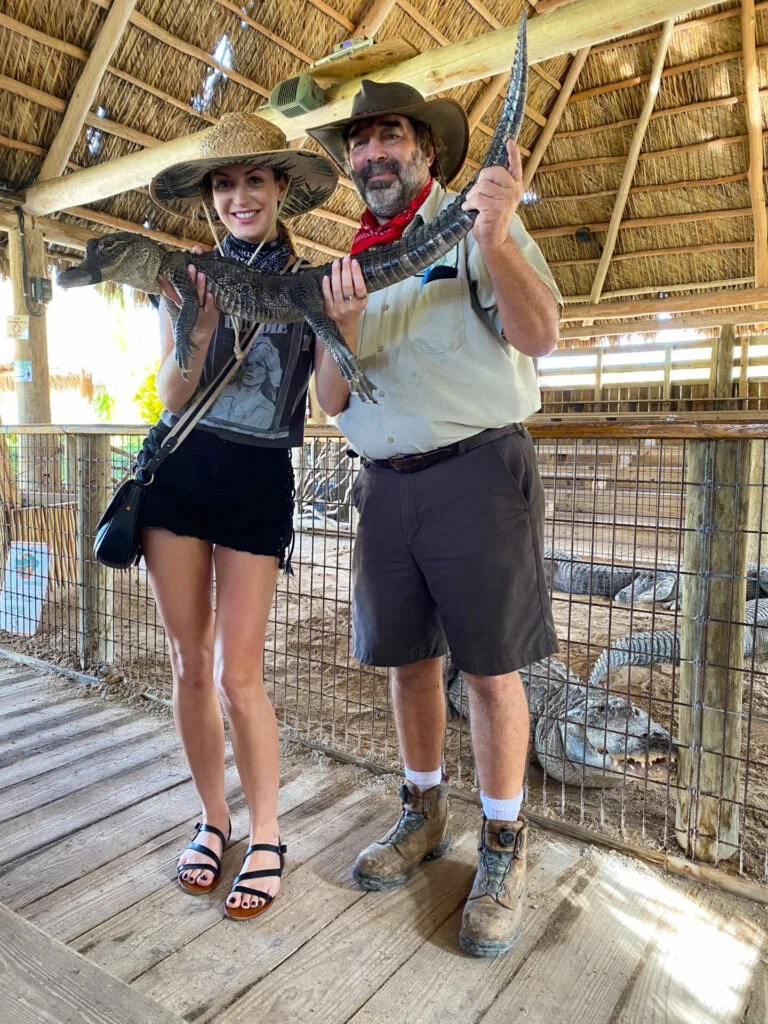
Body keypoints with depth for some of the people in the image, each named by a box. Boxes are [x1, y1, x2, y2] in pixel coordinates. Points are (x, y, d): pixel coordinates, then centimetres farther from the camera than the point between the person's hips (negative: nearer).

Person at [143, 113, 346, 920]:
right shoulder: (187, 277, 6)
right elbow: (170, 399, 0)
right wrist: (199, 327, -17)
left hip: (259, 483, -2)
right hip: (179, 475, 3)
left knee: (237, 673, -2)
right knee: (189, 663, 7)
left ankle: (266, 835, 17)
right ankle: (213, 818, 27)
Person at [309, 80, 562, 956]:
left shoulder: (477, 231, 4)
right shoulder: (349, 264, 17)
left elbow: (540, 335, -11)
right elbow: (331, 401, 9)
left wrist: (494, 240, -26)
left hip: (477, 471, -5)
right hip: (386, 483, 5)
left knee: (491, 666, -1)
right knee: (407, 657, 12)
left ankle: (503, 850, 17)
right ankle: (424, 816, 31)